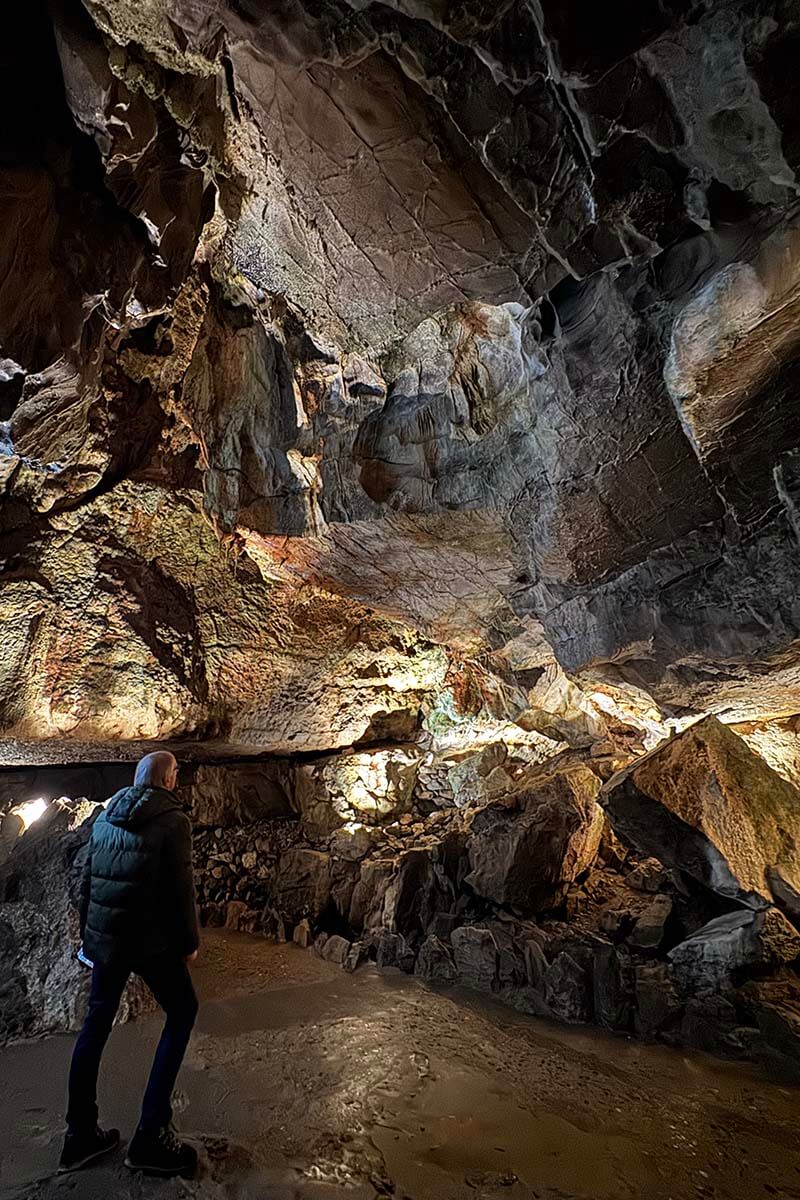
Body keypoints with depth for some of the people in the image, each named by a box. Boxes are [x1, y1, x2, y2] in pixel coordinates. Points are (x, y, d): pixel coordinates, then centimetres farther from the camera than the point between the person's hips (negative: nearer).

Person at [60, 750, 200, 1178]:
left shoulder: (105, 817, 5)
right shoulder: (173, 821, -16)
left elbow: (87, 880, 12)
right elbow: (180, 890, -15)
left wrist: (87, 932, 23)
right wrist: (189, 942, -1)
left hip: (103, 937, 7)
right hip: (149, 940, -6)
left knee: (97, 1020, 21)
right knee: (182, 1012, 11)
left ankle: (80, 1134, 31)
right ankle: (151, 1136, 12)